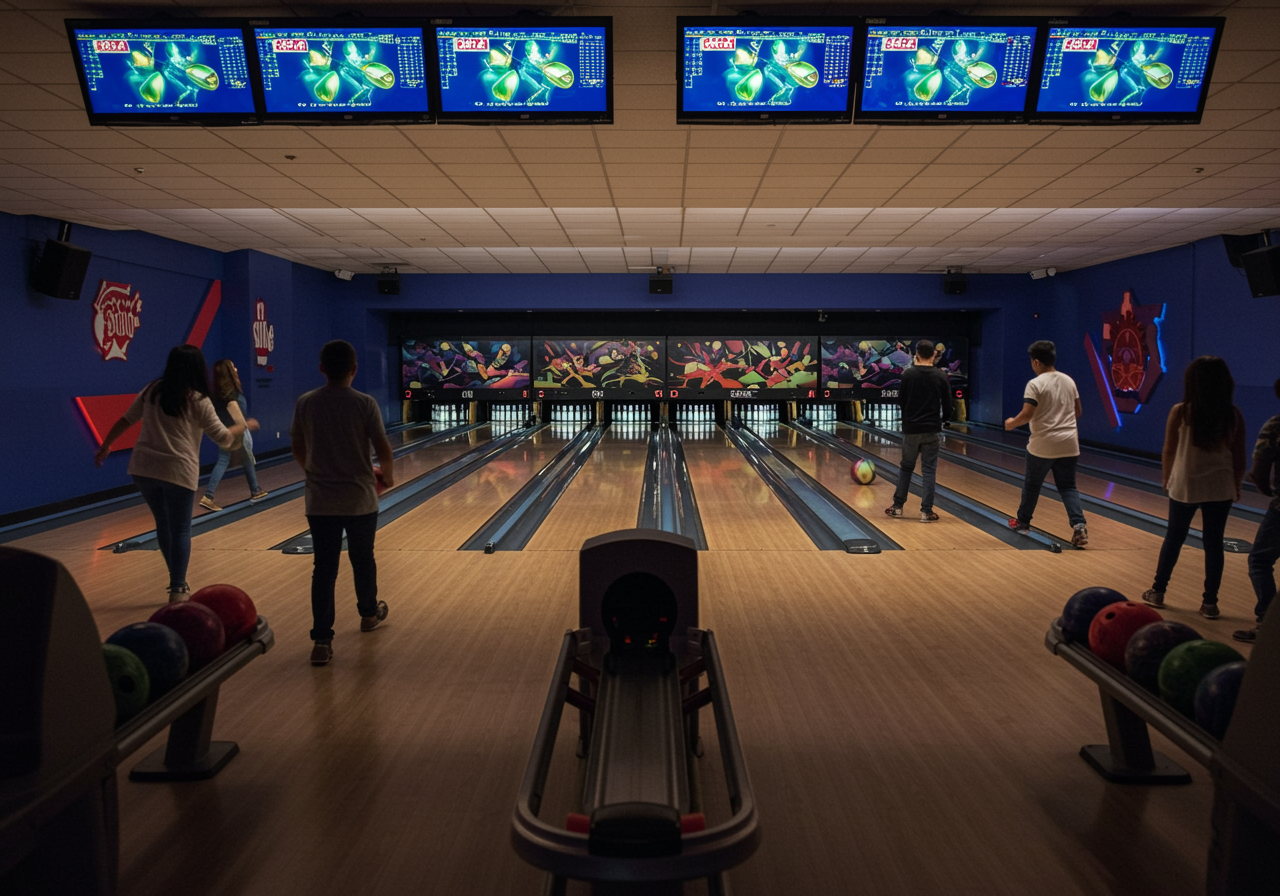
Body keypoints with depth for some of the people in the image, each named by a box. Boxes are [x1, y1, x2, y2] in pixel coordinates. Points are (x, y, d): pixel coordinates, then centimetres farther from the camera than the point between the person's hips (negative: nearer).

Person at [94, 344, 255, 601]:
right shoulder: (198, 401, -6)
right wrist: (245, 425, 13)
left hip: (144, 469, 5)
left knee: (164, 524, 17)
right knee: (180, 531, 4)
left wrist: (105, 446, 25)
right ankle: (177, 590, 4)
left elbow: (126, 420, 13)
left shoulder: (152, 391, 8)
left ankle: (178, 581, 25)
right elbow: (223, 439, -4)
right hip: (179, 472, -5)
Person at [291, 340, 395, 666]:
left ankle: (322, 640, -2)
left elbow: (299, 451, 6)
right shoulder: (365, 404, -10)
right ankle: (369, 612, 40)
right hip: (360, 500, -1)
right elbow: (383, 450, -10)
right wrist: (388, 476, 10)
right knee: (362, 560, 18)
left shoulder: (305, 404, -2)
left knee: (324, 569, 2)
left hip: (320, 502, 1)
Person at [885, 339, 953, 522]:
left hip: (911, 429, 1)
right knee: (929, 470, 4)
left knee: (906, 467, 14)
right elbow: (947, 405, 0)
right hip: (932, 430, 0)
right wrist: (943, 420, 20)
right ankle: (926, 511, 3)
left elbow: (901, 401, 1)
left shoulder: (908, 374, -6)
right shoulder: (941, 377, -5)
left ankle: (898, 506, 19)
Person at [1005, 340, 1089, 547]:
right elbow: (1078, 412, 13)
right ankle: (1078, 526, -10)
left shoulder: (1035, 384, -13)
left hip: (1043, 445, -5)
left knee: (1031, 484, 14)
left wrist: (1011, 424, 0)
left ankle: (1023, 522, 30)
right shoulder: (1069, 381, 7)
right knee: (1068, 486, 7)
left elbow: (1027, 415, -18)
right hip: (1068, 444, 5)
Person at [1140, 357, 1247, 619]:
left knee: (1173, 539, 13)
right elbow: (1239, 458, 0)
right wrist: (1235, 487, 14)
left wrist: (1167, 479, 13)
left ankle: (1157, 591, 24)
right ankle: (1209, 603, 11)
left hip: (1185, 486, -1)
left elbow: (1168, 452, -3)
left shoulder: (1181, 412, -10)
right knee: (1214, 543, 7)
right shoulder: (1233, 415, -5)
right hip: (1220, 488, 1)